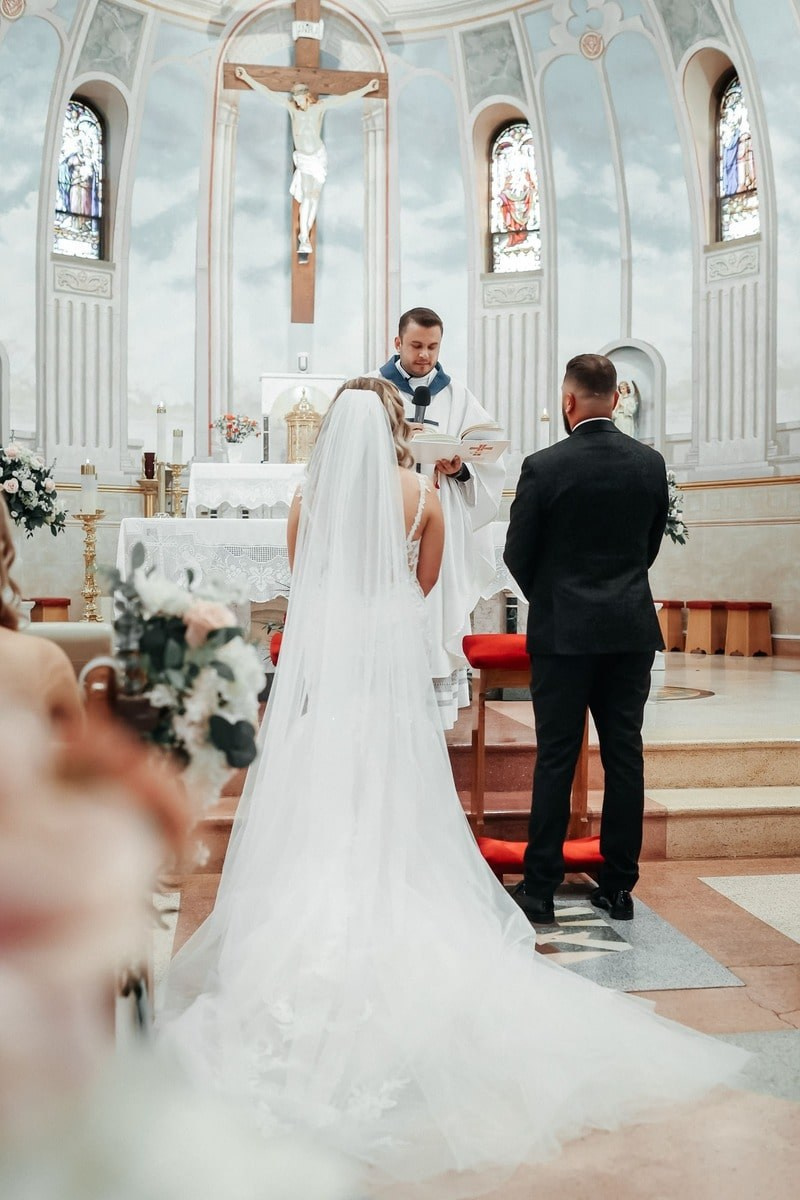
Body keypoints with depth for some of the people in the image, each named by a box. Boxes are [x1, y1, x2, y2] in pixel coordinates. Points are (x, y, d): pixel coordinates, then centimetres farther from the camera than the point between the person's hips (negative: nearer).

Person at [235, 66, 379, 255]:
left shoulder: (320, 106, -6)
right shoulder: (291, 107, -4)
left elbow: (346, 98, -9)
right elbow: (267, 93, -5)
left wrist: (367, 88, -17)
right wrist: (246, 77, -8)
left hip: (320, 156, 1)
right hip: (303, 158, -1)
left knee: (315, 195, -1)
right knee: (307, 196, -14)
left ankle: (305, 234, 9)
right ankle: (304, 239, -18)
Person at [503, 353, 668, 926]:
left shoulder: (544, 467, -10)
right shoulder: (651, 463, 2)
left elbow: (517, 556, -3)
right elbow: (652, 545, 11)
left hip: (563, 631, -3)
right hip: (632, 629, 3)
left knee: (556, 759, 2)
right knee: (624, 755, 8)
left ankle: (541, 887, 9)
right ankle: (619, 885, 16)